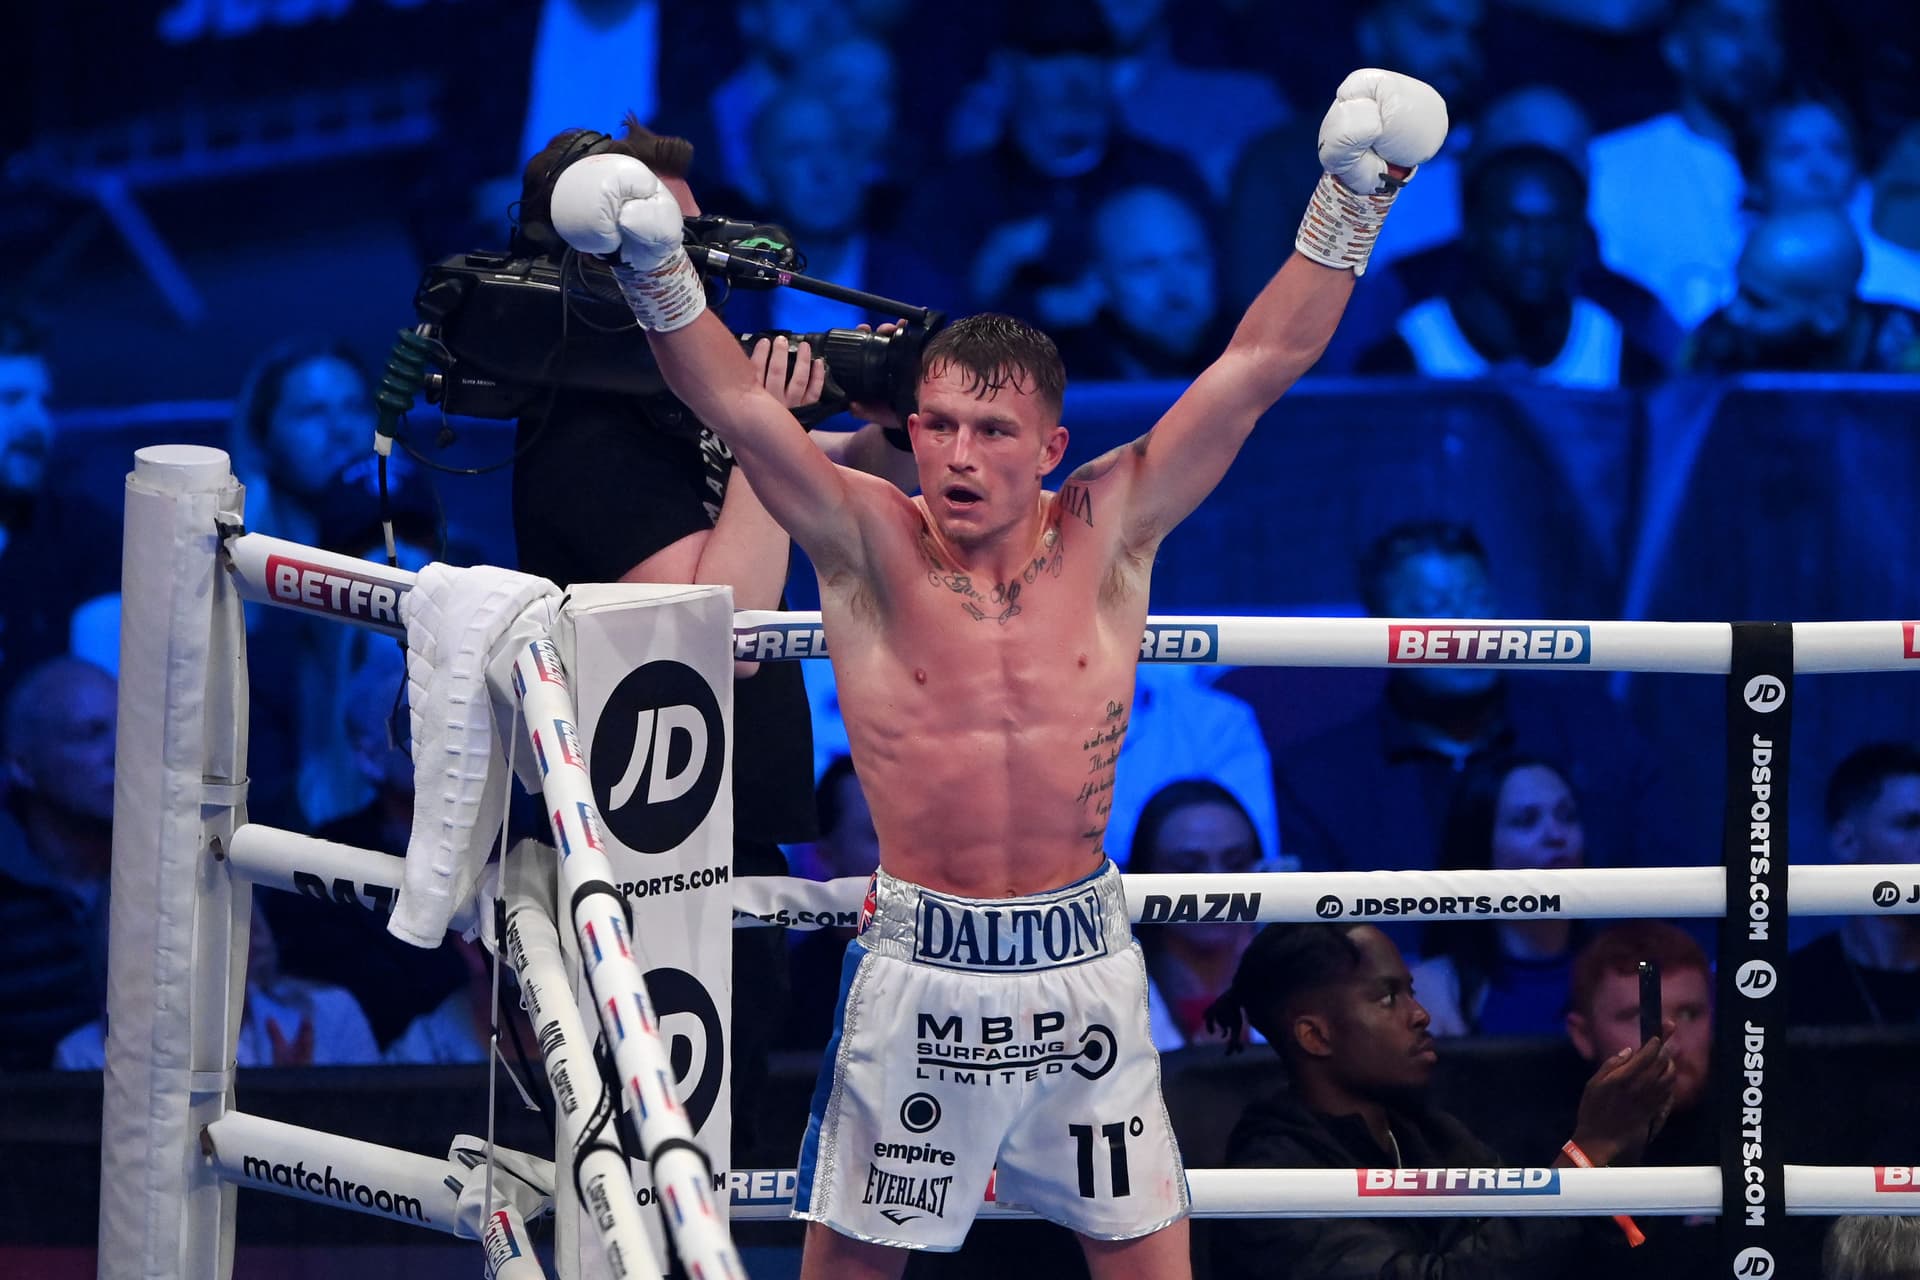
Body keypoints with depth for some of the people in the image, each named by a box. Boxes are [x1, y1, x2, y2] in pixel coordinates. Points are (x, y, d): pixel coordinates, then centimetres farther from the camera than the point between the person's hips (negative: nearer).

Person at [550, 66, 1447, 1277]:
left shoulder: (1107, 537, 1)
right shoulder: (870, 545, -3)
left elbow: (1260, 365, -2)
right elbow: (741, 407, -16)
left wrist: (1350, 206, -9)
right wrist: (662, 284, -31)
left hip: (1085, 964, 2)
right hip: (921, 967, -1)